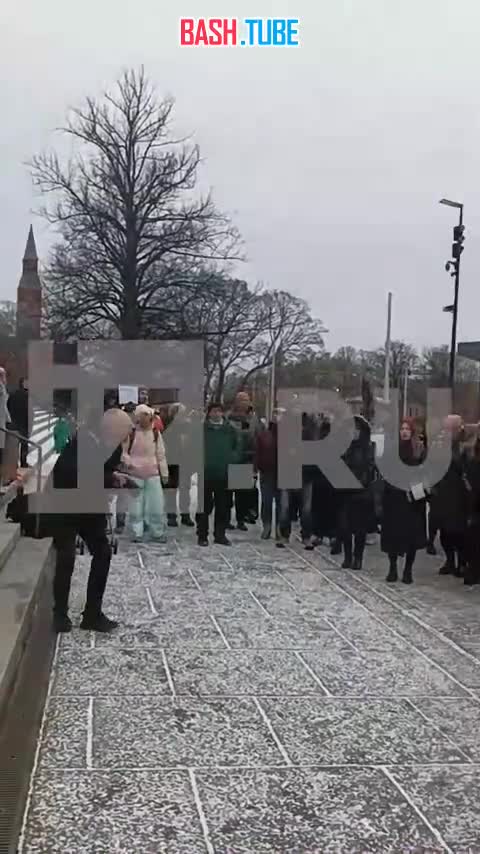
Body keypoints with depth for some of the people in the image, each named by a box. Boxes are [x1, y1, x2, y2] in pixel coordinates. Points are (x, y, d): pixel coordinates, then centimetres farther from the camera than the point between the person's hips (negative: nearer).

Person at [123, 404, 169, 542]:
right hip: (135, 475, -2)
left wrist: (164, 473, 8)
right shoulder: (131, 433, -4)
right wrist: (127, 462, -17)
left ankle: (157, 533, 13)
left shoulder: (156, 433, 4)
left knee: (157, 504, 2)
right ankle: (137, 533, 12)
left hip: (153, 474, 2)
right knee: (136, 505, 1)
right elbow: (123, 452, 3)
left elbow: (161, 455, 9)